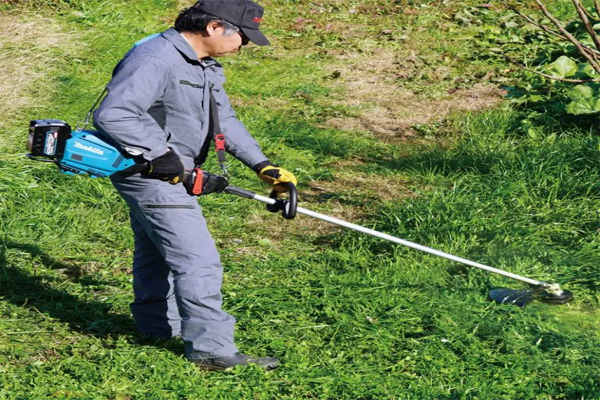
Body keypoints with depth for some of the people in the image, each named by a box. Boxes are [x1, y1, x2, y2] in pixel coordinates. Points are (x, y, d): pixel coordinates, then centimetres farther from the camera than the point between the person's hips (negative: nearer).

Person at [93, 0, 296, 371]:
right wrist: (159, 154, -28)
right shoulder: (156, 59, -24)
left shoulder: (205, 66, 9)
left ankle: (158, 323, 42)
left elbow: (225, 119, 17)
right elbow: (112, 114, -30)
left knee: (158, 251, 25)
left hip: (172, 172, 11)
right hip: (150, 174, -11)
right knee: (197, 260, -10)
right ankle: (211, 349, -6)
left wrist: (262, 165, 7)